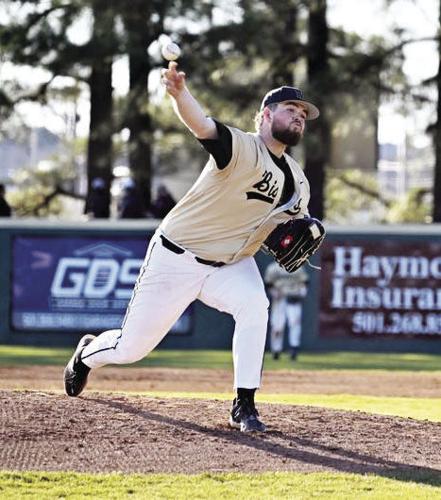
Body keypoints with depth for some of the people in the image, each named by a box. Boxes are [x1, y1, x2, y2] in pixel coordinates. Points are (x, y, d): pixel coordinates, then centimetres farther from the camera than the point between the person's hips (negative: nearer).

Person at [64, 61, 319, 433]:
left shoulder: (298, 183, 4)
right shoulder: (242, 147, -20)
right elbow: (202, 124, -40)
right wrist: (179, 93, -62)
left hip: (231, 264, 5)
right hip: (176, 258, -5)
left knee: (254, 304, -30)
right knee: (131, 348, 5)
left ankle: (244, 406, -22)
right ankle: (88, 353, 42)